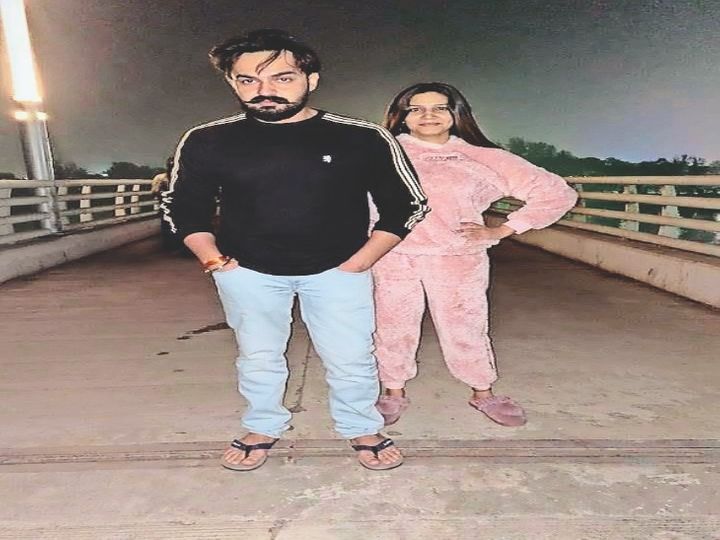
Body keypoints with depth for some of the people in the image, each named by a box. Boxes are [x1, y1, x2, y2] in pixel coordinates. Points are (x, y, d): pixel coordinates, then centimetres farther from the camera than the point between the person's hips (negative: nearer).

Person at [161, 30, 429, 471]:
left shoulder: (363, 139, -12)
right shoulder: (207, 142, -6)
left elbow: (406, 205, -2)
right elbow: (184, 207, 8)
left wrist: (358, 263, -7)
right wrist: (213, 260, -2)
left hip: (337, 271, -1)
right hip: (248, 272, 2)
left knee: (351, 360, 6)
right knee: (258, 359, 15)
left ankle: (363, 430, 33)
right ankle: (262, 430, 40)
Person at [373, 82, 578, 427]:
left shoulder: (481, 158, 3)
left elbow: (557, 193, 4)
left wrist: (501, 231, 0)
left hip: (458, 259, 0)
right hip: (393, 257, 1)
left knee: (465, 330, 8)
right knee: (393, 328, 9)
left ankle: (483, 393, 31)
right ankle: (393, 393, 29)